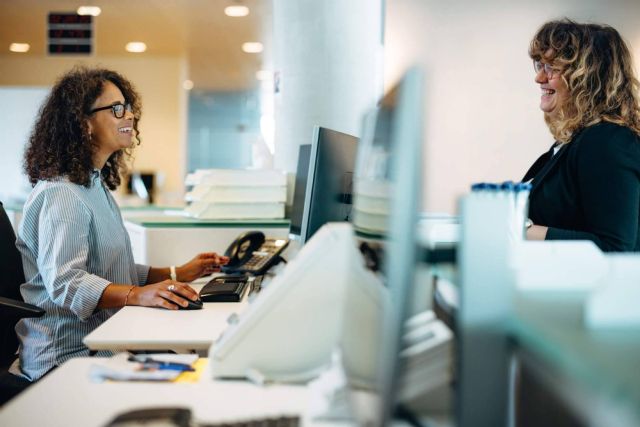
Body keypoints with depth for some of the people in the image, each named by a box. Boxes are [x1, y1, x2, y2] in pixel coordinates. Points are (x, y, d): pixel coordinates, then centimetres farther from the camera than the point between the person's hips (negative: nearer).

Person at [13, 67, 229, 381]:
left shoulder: (95, 185, 19)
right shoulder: (61, 194, -13)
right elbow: (64, 281, -26)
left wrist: (176, 275, 13)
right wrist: (138, 295, -39)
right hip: (66, 356, -9)